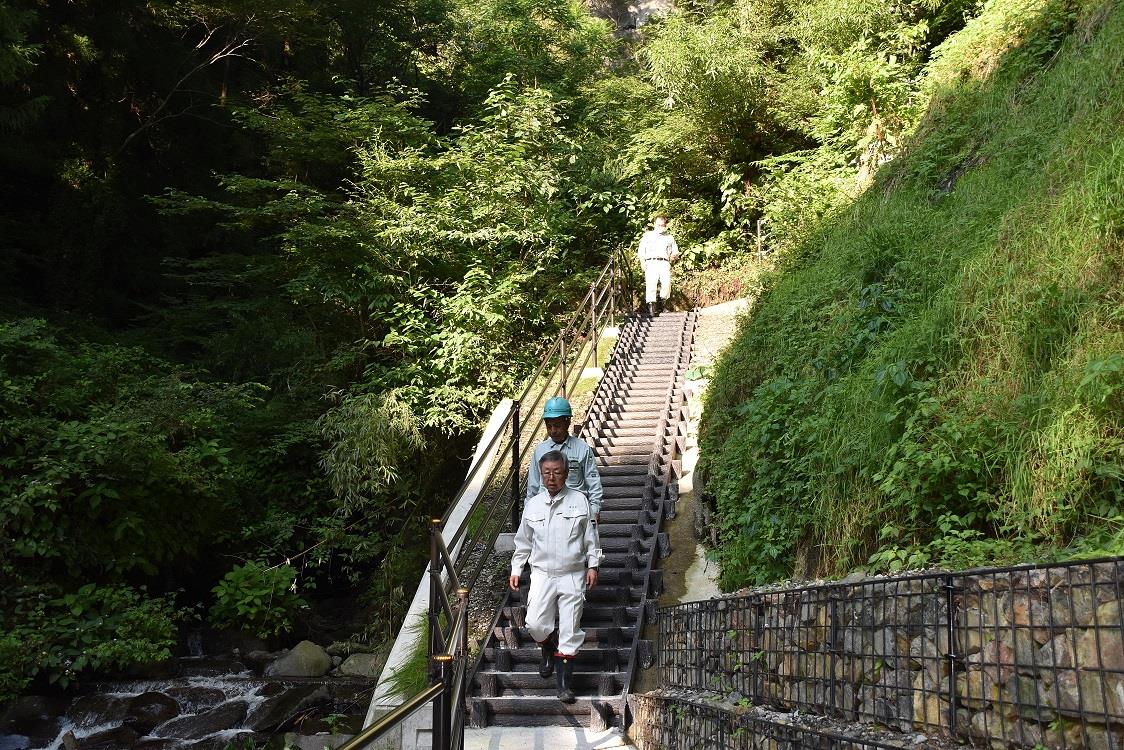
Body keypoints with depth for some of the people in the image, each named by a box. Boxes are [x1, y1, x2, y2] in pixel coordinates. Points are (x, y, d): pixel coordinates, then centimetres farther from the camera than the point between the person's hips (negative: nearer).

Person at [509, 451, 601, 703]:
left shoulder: (579, 501, 1)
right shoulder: (532, 505, 7)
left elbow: (591, 536, 5)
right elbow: (523, 542, 15)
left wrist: (593, 565, -1)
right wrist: (515, 570, 12)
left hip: (573, 575, -1)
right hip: (542, 573, 2)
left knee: (570, 629, -2)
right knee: (535, 623, -8)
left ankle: (565, 682, 6)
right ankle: (549, 649, 27)